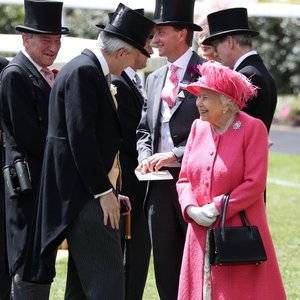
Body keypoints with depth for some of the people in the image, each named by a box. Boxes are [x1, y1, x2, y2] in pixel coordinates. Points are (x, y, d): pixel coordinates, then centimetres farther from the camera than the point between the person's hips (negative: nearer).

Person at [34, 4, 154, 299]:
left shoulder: (89, 70, 16)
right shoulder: (84, 71, -15)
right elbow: (81, 138, -21)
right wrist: (103, 192, -18)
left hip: (91, 192, 11)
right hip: (85, 195, -11)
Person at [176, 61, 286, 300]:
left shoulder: (252, 128, -7)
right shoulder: (198, 128, 10)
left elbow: (254, 183, -13)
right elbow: (185, 179, 10)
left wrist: (217, 208, -15)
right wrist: (192, 210, -8)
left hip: (239, 232, -5)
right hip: (202, 232, 5)